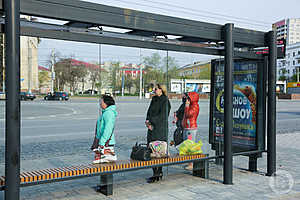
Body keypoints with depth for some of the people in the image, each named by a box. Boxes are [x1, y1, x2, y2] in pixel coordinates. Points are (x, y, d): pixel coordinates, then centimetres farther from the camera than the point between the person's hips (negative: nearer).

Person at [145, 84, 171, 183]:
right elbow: (149, 111, 14)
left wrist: (151, 121, -14)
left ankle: (156, 174, -1)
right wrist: (148, 120, -4)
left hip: (160, 128, -8)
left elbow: (162, 115, -16)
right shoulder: (154, 99, 14)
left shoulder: (165, 100, -10)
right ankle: (159, 173, 16)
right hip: (152, 127, 8)